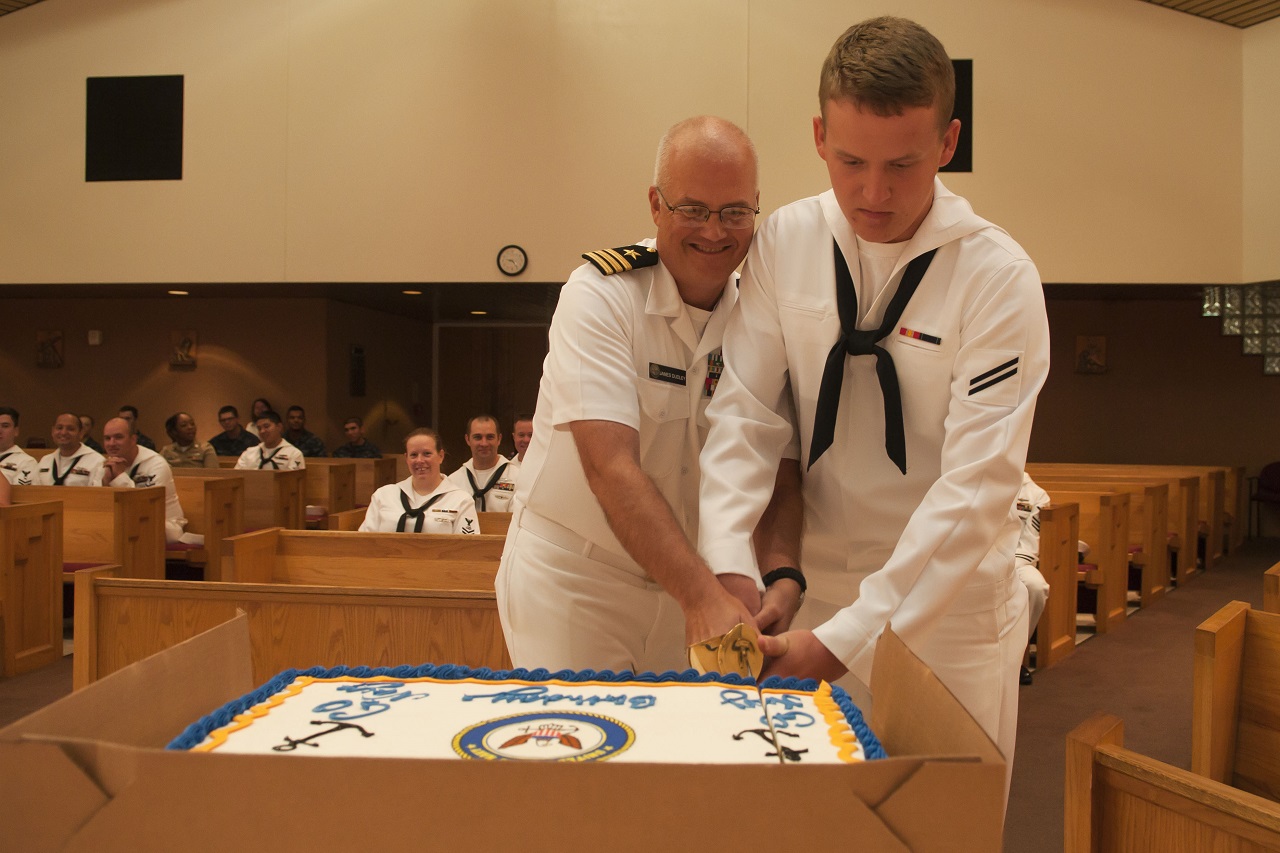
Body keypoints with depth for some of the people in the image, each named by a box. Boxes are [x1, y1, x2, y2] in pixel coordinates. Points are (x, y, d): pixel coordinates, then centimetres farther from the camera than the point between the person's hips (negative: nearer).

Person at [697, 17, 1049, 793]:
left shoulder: (999, 279, -16)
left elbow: (977, 486, -20)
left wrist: (845, 637, -26)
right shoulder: (785, 244, -6)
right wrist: (726, 569, -22)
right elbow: (746, 414, -6)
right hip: (818, 590, 3)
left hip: (950, 605, -2)